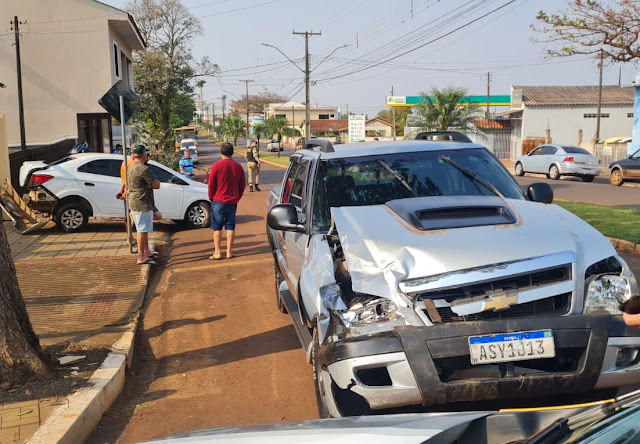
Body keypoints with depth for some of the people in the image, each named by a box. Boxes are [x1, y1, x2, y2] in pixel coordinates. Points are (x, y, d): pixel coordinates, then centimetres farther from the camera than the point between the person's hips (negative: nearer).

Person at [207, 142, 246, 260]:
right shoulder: (238, 166, 2)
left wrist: (211, 197, 8)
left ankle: (217, 252, 4)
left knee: (217, 227, 4)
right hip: (233, 202, 3)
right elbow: (242, 185, 7)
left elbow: (211, 184, -7)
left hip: (219, 201, -3)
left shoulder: (217, 165, -11)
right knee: (230, 227, 9)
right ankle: (229, 252, 11)